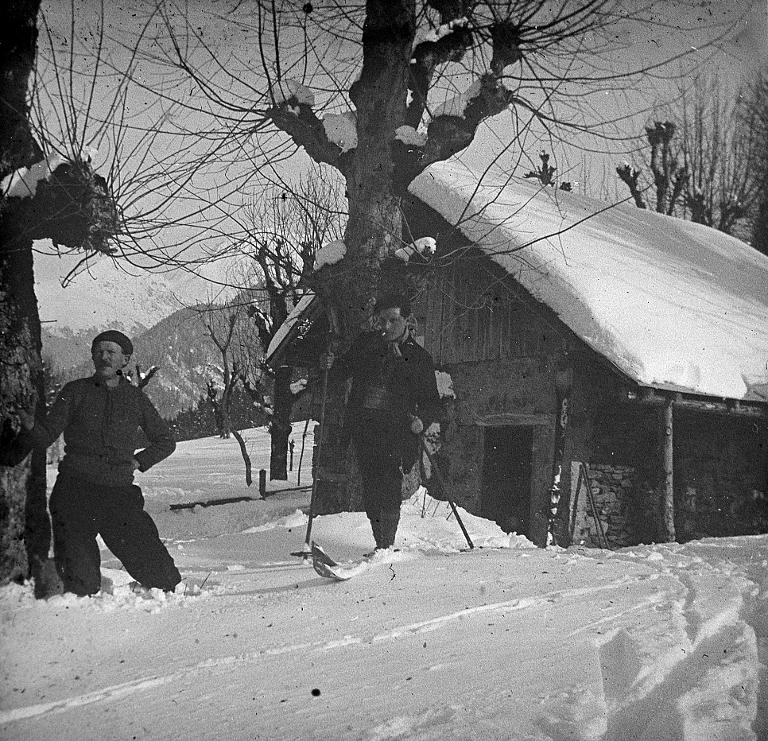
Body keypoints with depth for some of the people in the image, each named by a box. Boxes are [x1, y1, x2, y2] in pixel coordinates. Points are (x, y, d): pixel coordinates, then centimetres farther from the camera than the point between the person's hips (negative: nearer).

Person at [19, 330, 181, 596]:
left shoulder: (136, 398, 10)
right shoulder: (75, 391, 7)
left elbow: (165, 441, 21)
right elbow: (46, 436, 2)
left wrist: (138, 461, 5)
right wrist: (29, 424, -19)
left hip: (119, 491, 1)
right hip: (74, 487, -1)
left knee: (156, 567, -1)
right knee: (79, 576, -7)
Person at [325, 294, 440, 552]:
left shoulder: (419, 357, 2)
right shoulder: (366, 344, 9)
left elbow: (431, 401, 5)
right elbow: (344, 370, 19)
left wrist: (422, 420, -15)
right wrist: (331, 365, -4)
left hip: (396, 429, -3)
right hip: (363, 427, 3)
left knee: (389, 485, -17)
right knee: (371, 487, 4)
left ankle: (386, 547, -15)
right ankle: (380, 544, 18)